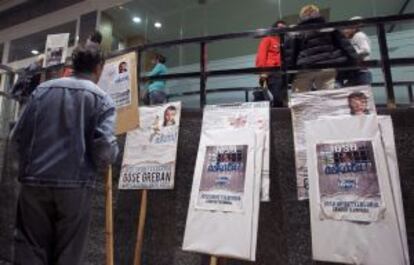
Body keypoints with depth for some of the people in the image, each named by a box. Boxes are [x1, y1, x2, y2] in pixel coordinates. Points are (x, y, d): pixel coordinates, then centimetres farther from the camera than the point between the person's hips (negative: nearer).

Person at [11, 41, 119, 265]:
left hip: (35, 181, 3)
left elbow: (17, 135, 8)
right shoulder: (102, 99, -1)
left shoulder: (42, 89, 9)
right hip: (75, 184, -3)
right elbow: (104, 147, -12)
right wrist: (99, 167, 9)